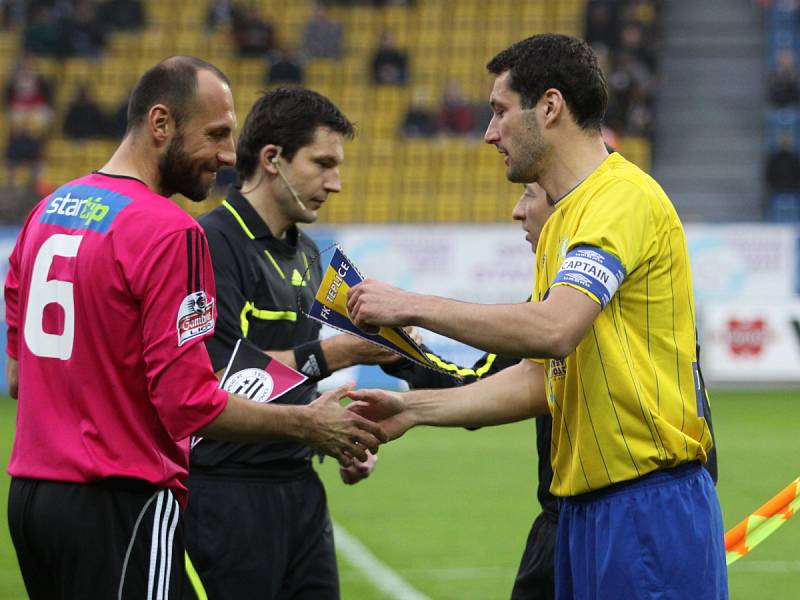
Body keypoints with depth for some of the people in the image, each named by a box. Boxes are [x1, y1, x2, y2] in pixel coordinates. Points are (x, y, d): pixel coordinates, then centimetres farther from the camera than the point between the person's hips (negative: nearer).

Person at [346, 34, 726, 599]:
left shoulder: (624, 196, -13)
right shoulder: (559, 225, 18)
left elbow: (553, 329, -27)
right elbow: (539, 381, 19)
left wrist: (412, 306, -19)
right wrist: (414, 408, 11)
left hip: (651, 508, -9)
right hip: (584, 506, 9)